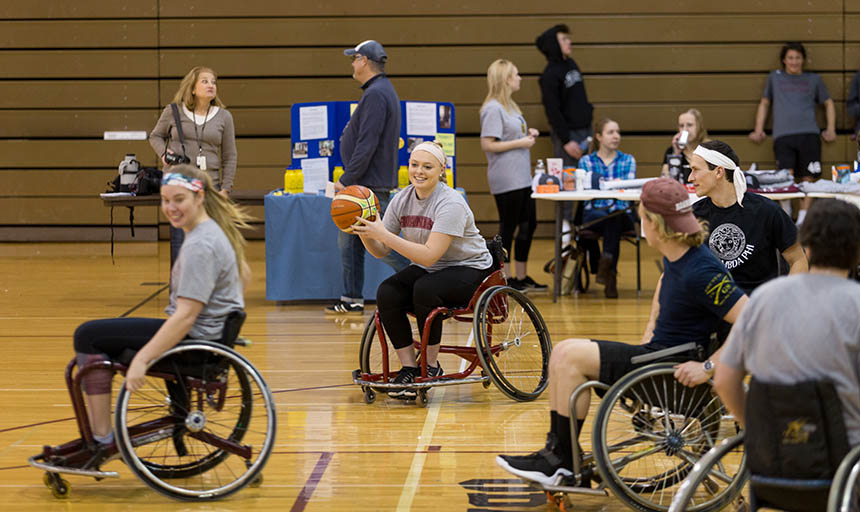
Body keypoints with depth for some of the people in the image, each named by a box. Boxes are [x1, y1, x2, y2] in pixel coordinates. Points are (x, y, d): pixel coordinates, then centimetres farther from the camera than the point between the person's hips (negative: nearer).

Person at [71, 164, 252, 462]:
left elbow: (185, 316, -27)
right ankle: (96, 436, 18)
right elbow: (244, 276, 23)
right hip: (206, 334, 11)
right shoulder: (214, 230, 8)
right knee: (94, 336, 19)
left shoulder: (201, 245, -22)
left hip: (195, 339, -11)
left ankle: (102, 438, -5)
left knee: (88, 336, -7)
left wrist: (142, 359, -27)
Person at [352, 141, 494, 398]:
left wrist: (382, 233, -34)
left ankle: (431, 365, -17)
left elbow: (429, 256, -31)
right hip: (426, 269, 6)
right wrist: (365, 234, -23)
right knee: (386, 294, -22)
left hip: (469, 269, -6)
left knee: (424, 289, -35)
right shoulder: (402, 200, -3)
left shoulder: (450, 203, -23)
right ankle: (408, 367, -12)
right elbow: (381, 251, -1)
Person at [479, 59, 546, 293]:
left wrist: (528, 133, 6)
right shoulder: (493, 109, -15)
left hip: (521, 177, 10)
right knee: (508, 227, -3)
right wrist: (520, 142, -17)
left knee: (528, 224, 13)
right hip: (505, 179, -10)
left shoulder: (509, 106, 14)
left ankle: (521, 277, 22)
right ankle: (503, 279, 6)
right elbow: (488, 144, -20)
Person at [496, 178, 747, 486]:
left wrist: (709, 367, -28)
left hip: (676, 366, -10)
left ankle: (563, 461, -5)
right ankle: (555, 449, 8)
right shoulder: (675, 255, 6)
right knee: (563, 353, 5)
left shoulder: (701, 272, -24)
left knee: (570, 356, -16)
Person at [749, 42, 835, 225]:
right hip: (783, 135, -1)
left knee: (808, 179, -3)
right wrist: (758, 130, 19)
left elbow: (828, 103, 25)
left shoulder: (813, 79, 18)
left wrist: (831, 129, 17)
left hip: (808, 134, 1)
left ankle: (802, 220, 3)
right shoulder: (775, 78, 17)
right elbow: (764, 103, 25)